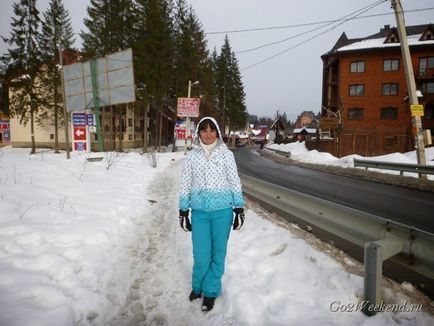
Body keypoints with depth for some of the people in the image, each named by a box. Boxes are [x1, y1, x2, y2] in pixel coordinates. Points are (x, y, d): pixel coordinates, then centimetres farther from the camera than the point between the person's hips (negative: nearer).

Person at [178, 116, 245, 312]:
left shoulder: (226, 154, -1)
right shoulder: (192, 156, 2)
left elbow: (235, 182, 1)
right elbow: (185, 185, 6)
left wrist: (239, 210, 0)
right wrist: (183, 212, 5)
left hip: (222, 211, 0)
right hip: (199, 211, 1)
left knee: (218, 253, 9)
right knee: (201, 255, 3)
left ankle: (211, 291, 29)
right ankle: (197, 286, 33)